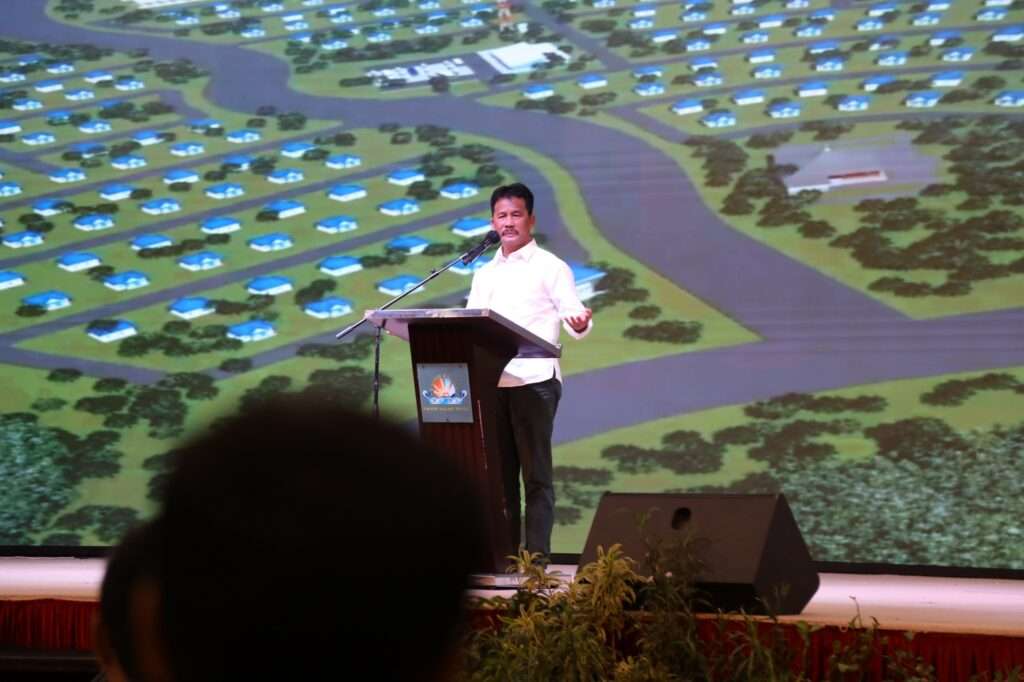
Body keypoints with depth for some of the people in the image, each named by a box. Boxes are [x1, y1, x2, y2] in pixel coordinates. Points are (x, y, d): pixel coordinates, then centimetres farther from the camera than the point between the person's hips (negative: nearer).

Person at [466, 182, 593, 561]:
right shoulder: (484, 275, 18)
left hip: (534, 380, -5)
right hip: (490, 383, 5)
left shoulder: (550, 267, 2)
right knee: (498, 471, 6)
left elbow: (574, 316, -7)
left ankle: (537, 557, -4)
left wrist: (580, 324, -29)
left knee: (535, 471, -4)